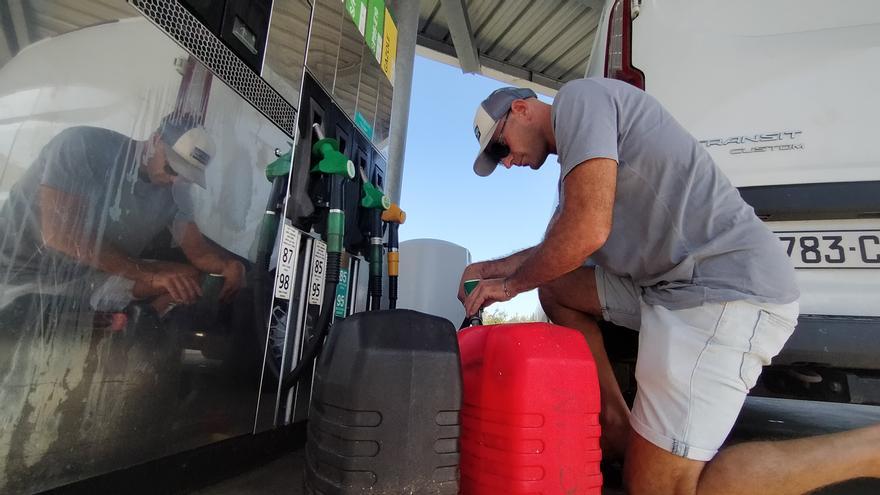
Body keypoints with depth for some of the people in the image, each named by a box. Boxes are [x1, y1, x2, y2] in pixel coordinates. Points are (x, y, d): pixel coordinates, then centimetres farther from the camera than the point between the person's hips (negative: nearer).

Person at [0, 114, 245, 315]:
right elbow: (58, 235, -25)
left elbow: (198, 249, -2)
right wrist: (151, 275, -29)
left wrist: (230, 264, -26)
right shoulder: (85, 145, -17)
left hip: (96, 277, 7)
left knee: (188, 278, -11)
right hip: (28, 273, -6)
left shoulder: (170, 191, -1)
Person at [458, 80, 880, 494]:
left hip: (726, 289, -10)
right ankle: (616, 424, 13)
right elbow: (556, 247, 29)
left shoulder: (578, 95, -6)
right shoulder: (574, 161, 23)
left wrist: (511, 283, -3)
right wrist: (489, 269, 21)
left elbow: (585, 232, -19)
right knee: (553, 284, 15)